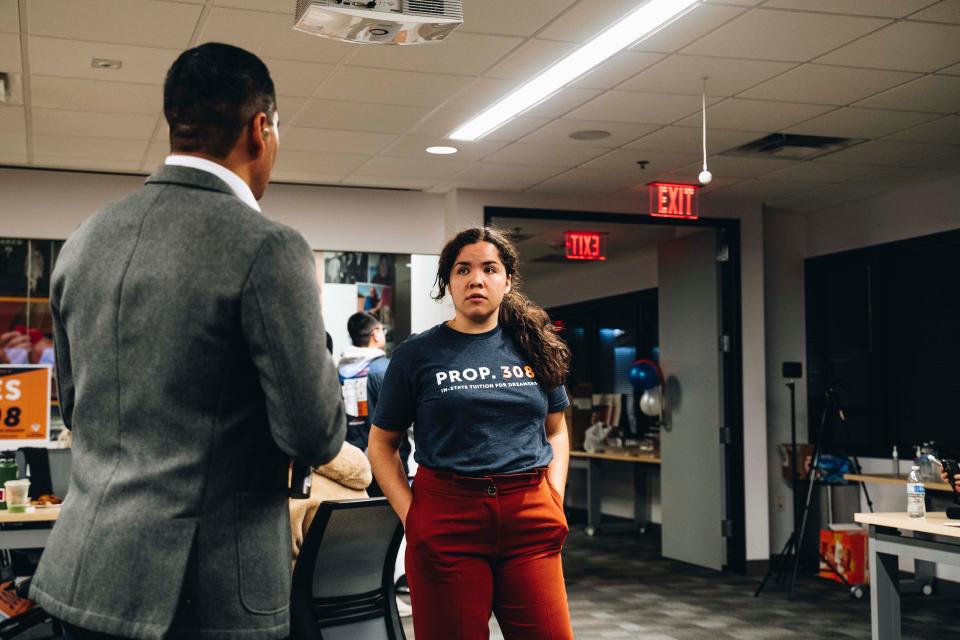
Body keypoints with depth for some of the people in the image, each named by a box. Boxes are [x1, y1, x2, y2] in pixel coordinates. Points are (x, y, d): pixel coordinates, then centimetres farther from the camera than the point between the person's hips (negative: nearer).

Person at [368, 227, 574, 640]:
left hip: (530, 519, 2)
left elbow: (556, 432, 18)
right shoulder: (417, 354, 2)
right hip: (446, 519, -2)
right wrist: (411, 514, -5)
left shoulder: (533, 346, 10)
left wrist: (554, 500, 4)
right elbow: (382, 444, 6)